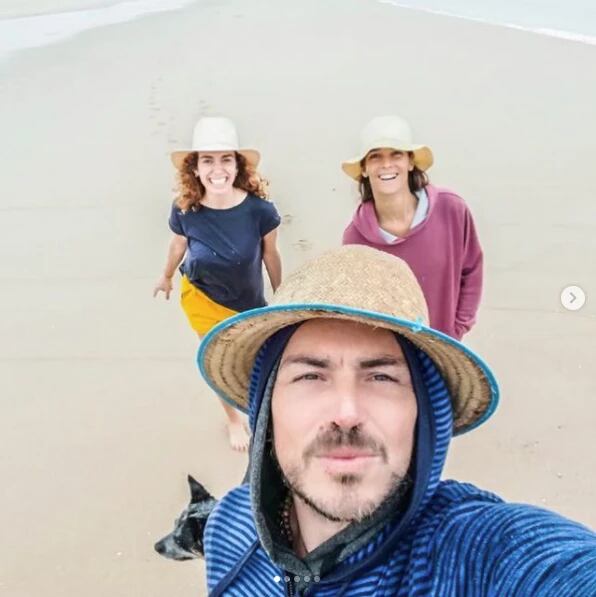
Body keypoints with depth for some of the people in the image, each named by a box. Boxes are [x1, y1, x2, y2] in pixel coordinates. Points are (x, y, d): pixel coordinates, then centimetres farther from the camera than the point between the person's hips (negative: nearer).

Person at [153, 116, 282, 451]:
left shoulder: (259, 209, -30)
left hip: (249, 304, 0)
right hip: (201, 299, 0)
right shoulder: (185, 211, -27)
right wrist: (167, 277, 15)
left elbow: (271, 255, -12)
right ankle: (234, 420, 48)